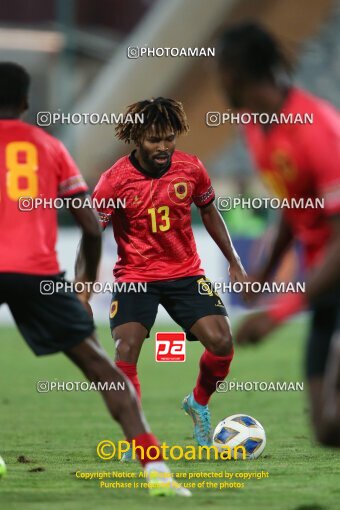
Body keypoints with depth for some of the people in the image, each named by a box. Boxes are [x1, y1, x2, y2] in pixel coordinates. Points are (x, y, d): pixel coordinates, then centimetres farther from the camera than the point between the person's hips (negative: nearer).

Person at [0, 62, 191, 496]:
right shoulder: (49, 146, 16)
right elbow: (92, 226, 13)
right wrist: (89, 277, 29)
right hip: (39, 272, 2)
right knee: (102, 369, 7)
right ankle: (155, 468, -5)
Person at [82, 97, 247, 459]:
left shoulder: (190, 168, -5)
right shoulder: (115, 180, -15)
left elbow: (208, 212, 13)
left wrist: (234, 262, 14)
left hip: (185, 273, 2)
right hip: (135, 276, -2)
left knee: (221, 341, -14)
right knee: (125, 350, -22)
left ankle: (199, 403, 17)